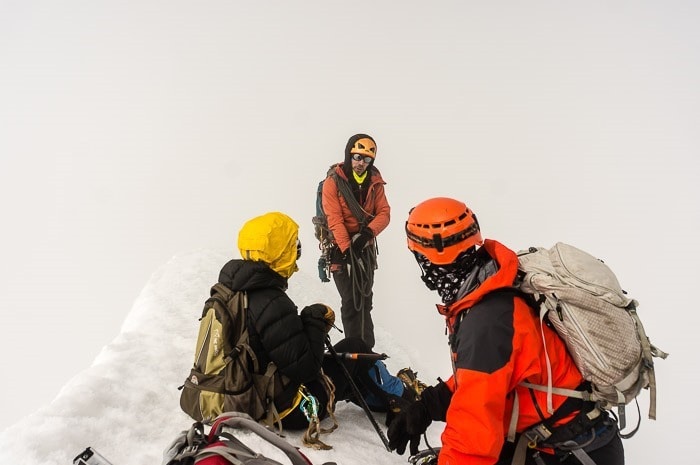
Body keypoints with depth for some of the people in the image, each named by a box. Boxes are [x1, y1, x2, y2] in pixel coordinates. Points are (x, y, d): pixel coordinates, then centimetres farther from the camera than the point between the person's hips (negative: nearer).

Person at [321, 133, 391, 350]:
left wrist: (369, 232, -19)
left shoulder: (374, 182, 6)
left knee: (365, 300, 11)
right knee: (351, 301, -9)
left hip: (366, 247, 5)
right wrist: (348, 249, -23)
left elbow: (384, 213, 0)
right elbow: (335, 220, -15)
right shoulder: (333, 182, -9)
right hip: (342, 248, -5)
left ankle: (367, 348, 20)